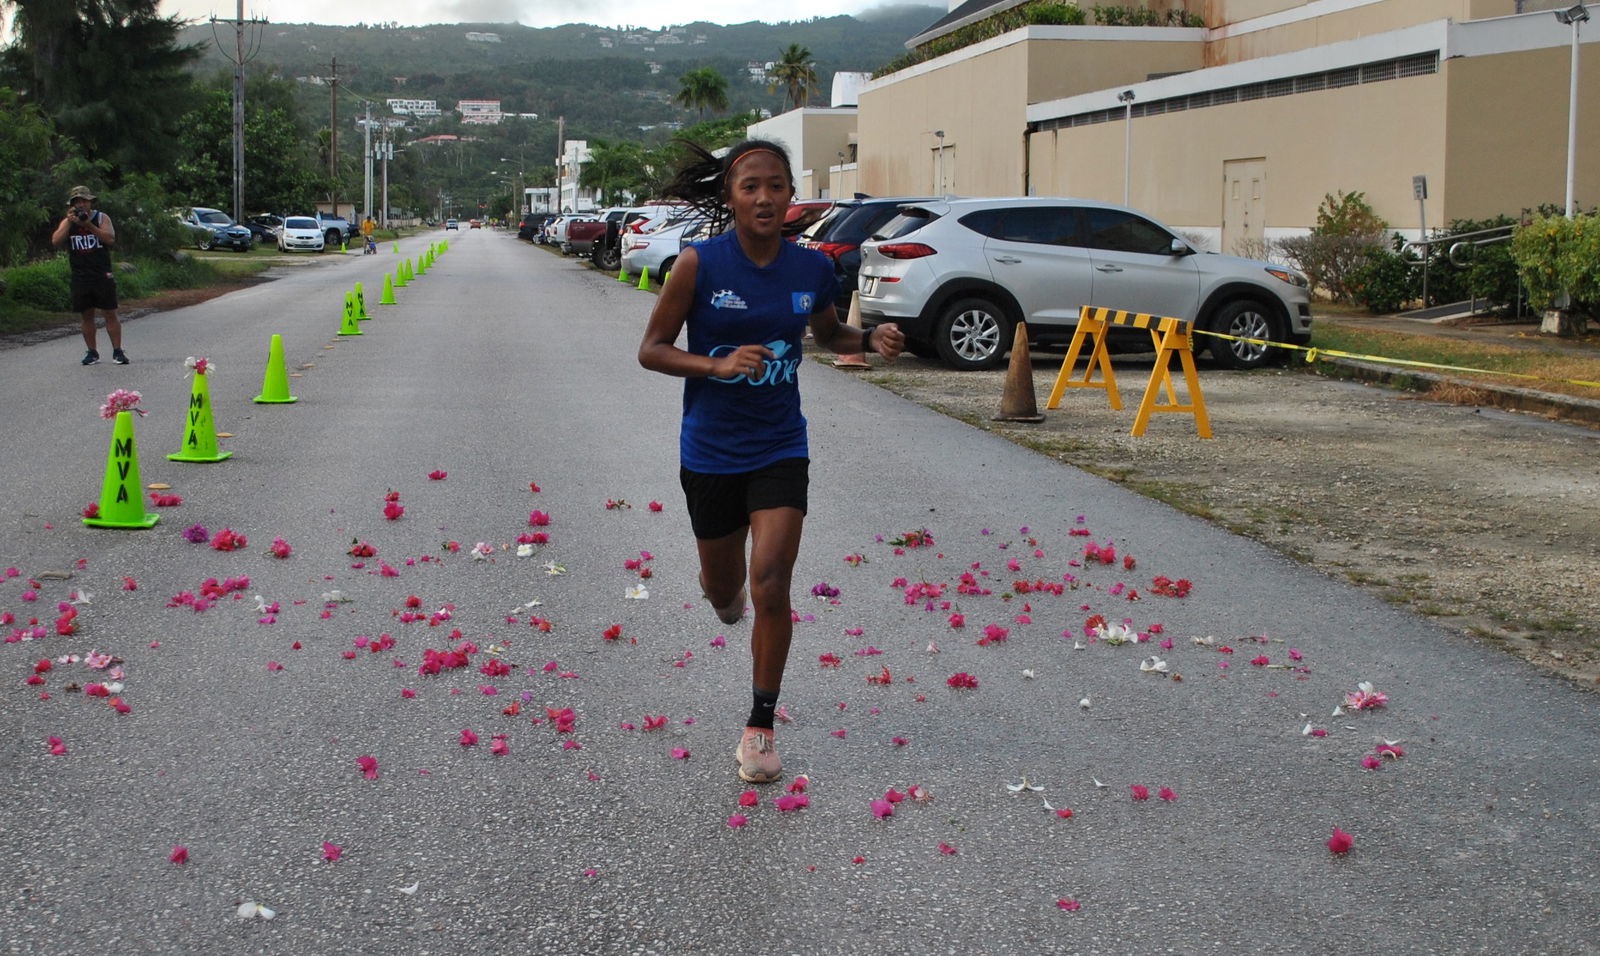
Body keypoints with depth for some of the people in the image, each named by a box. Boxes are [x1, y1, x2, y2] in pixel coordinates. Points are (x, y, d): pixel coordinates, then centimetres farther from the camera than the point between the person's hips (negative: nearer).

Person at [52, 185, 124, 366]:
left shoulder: (101, 218, 2)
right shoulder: (67, 221, 9)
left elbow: (110, 239, -12)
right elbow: (55, 241, -4)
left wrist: (89, 225, -18)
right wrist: (69, 222, -12)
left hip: (103, 275, -2)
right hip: (80, 277, 2)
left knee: (110, 314, -4)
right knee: (87, 315, 5)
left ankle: (117, 351, 0)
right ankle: (92, 352, 12)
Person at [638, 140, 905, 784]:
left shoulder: (812, 268, -5)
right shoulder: (700, 264, -14)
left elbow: (828, 334, 15)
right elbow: (651, 350, -8)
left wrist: (871, 340, -6)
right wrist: (718, 364, -25)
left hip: (780, 448, 1)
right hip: (709, 451, 0)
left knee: (770, 585, -11)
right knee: (725, 590, 16)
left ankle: (761, 727, 5)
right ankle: (720, 582, 58)